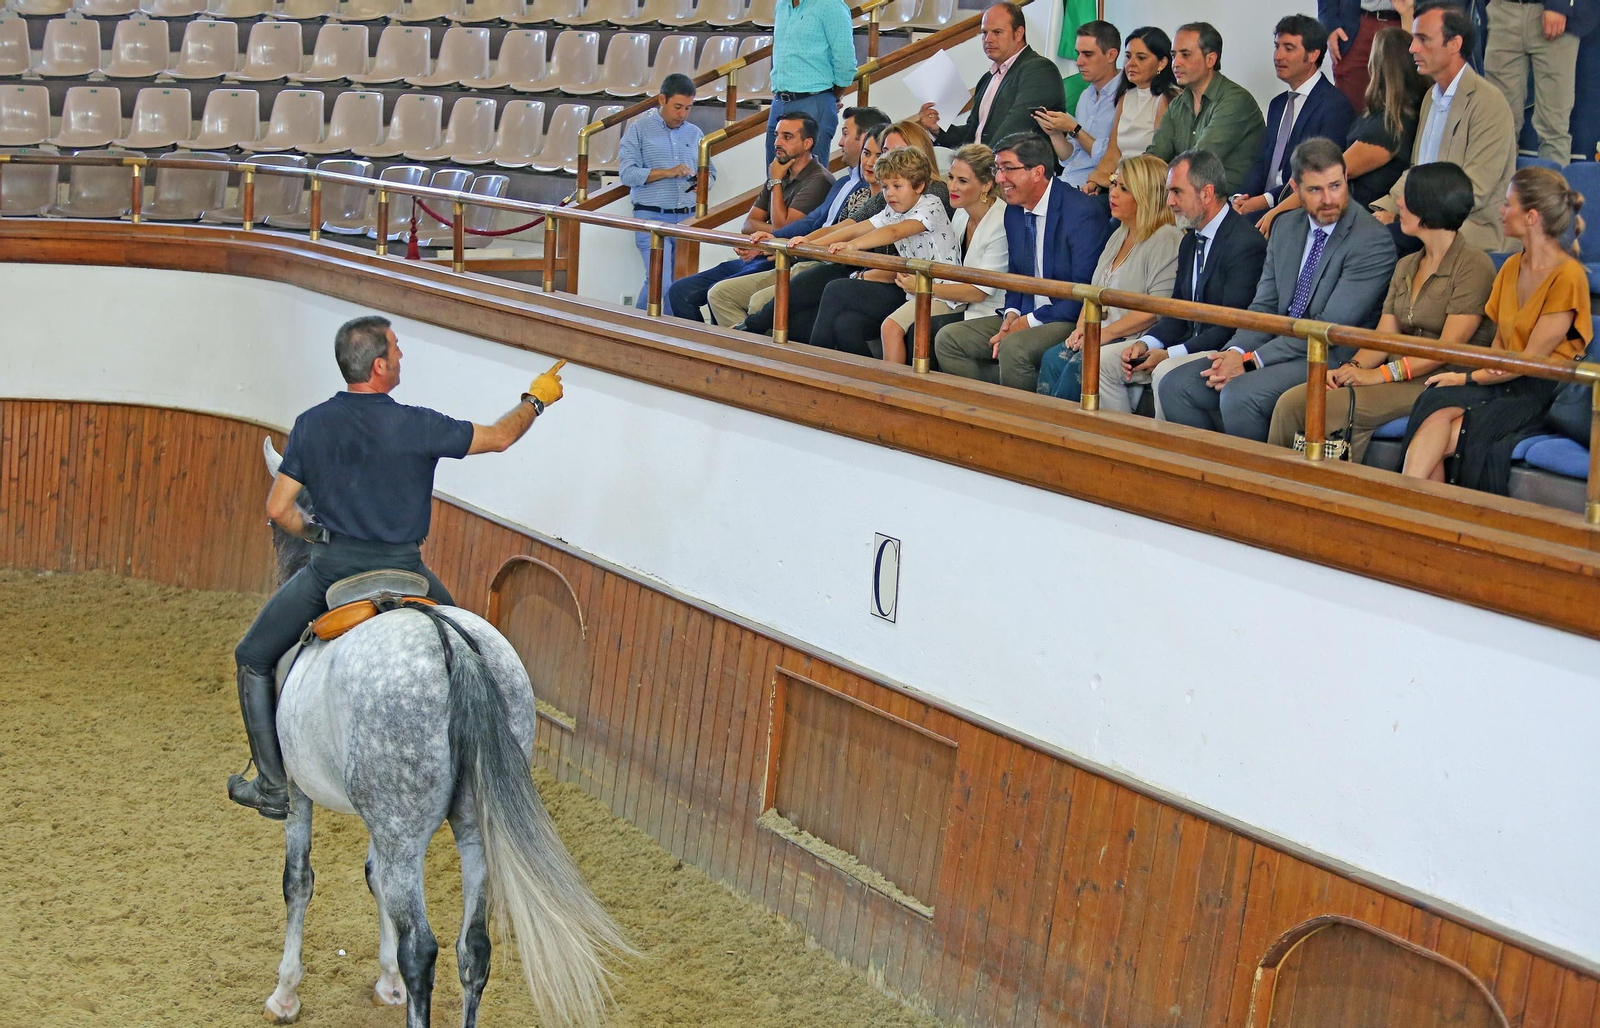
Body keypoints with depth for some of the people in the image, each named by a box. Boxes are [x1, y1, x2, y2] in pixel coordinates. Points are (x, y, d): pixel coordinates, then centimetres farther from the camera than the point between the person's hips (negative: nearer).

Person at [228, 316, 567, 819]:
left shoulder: (311, 425, -3)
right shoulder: (417, 426, -10)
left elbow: (278, 509, -1)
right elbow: (499, 437, 2)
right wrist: (536, 400, 20)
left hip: (331, 569, 1)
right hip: (403, 569, 0)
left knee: (253, 659, 19)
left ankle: (273, 787, 13)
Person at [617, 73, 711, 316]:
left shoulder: (695, 133, 18)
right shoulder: (639, 129, 4)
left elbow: (709, 171, 22)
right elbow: (627, 173, -6)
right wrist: (667, 172, -15)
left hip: (688, 217, 5)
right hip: (652, 216, -4)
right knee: (660, 282, -17)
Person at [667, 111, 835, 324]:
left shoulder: (818, 181, -10)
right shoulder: (782, 174, 19)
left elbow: (782, 226, -16)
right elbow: (748, 225, 15)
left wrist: (775, 182, -3)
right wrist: (774, 230, -7)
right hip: (754, 258, 9)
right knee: (680, 291, -1)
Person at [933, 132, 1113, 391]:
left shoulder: (1082, 212, -16)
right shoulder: (1014, 212, 10)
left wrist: (1029, 321, -19)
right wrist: (1011, 314, -2)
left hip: (1073, 321, -8)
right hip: (1026, 316, 8)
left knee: (1014, 347, -34)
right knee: (948, 340, -2)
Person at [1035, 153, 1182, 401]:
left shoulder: (1167, 240, -10)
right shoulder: (1119, 236, 20)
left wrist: (1107, 333, -17)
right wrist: (1082, 328, 3)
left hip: (1138, 341, -8)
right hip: (1104, 335, 8)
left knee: (1082, 364, -28)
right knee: (1052, 359, -16)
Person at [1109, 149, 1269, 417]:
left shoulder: (1246, 244, -16)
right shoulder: (1190, 242, 15)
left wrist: (1170, 354, -20)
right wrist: (1145, 343, -3)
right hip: (1191, 343, 9)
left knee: (1166, 373, -34)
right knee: (1104, 360, 1)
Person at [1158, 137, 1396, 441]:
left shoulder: (1373, 240, -12)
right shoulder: (1286, 227, 13)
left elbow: (1331, 327, -17)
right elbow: (1265, 305, 13)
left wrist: (1252, 360, -18)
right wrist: (1237, 351, -9)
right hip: (1281, 346, 8)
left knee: (1239, 395, -31)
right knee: (1175, 386, -5)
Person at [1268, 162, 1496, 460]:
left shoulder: (1473, 266, -6)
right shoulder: (1406, 266, 20)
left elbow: (1449, 348, -14)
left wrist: (1380, 374, -19)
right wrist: (1352, 367, -9)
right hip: (1400, 375, 8)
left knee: (1336, 409, -30)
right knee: (1291, 403, -14)